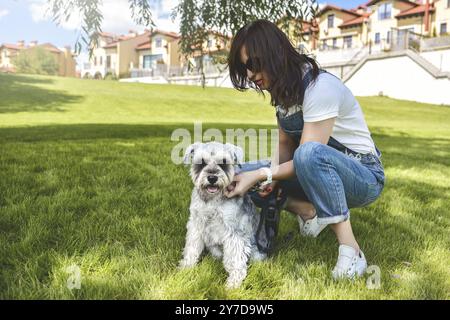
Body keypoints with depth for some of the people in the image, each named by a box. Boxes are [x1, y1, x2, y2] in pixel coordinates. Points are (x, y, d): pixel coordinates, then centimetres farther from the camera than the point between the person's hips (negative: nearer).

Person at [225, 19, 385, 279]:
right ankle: (310, 211, -9)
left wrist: (261, 174, -26)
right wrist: (271, 174, -15)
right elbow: (285, 146, 5)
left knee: (309, 153, -42)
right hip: (320, 174, 8)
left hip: (363, 177, -7)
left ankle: (350, 249, -27)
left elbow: (308, 155, -27)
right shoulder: (283, 89, 2)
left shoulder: (320, 86, -24)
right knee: (239, 175, -3)